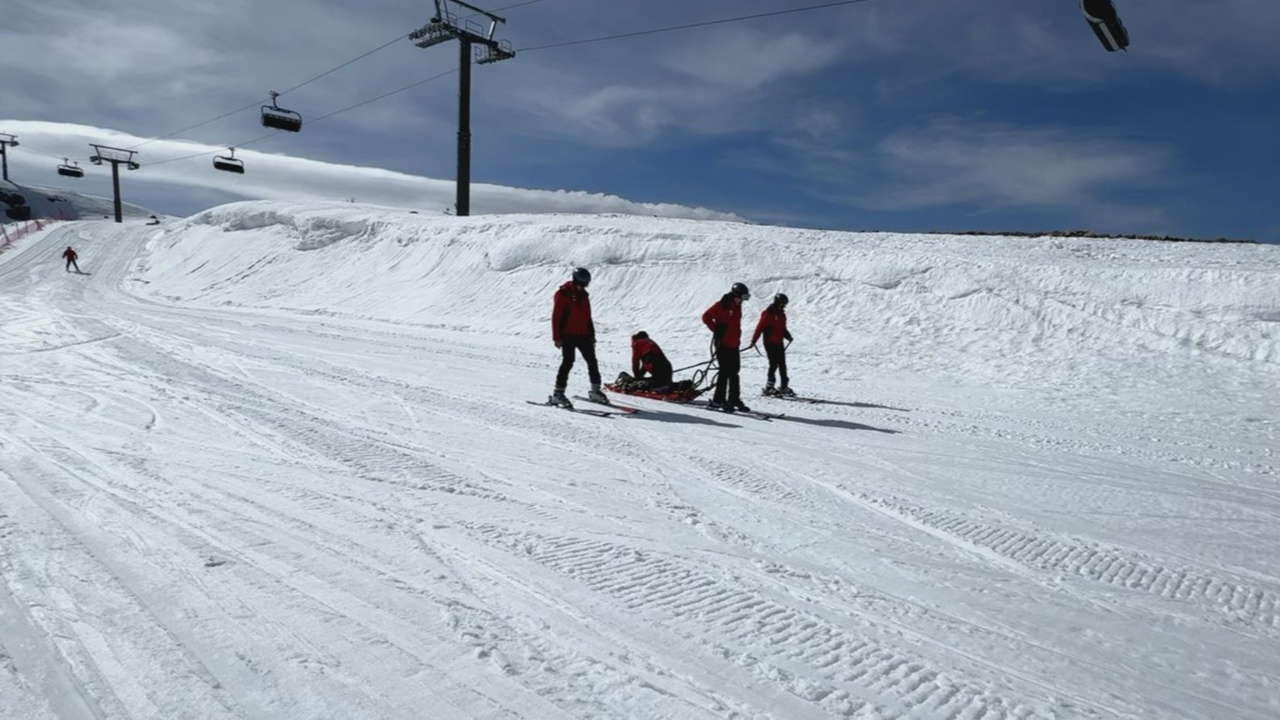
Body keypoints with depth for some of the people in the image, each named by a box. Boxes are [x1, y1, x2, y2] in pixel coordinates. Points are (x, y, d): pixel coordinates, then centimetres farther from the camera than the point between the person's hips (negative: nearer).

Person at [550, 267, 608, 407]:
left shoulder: (584, 295, 13)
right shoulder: (563, 294, -8)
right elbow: (556, 317, -11)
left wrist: (591, 334, 18)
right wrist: (557, 337, -14)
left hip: (583, 335, 7)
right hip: (568, 336, -7)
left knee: (592, 361, 6)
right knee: (568, 362, -11)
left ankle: (595, 391, 17)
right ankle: (558, 394, -5)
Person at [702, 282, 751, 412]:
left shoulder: (737, 306, 12)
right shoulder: (721, 305, -12)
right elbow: (706, 317, -14)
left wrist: (737, 336, 14)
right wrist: (717, 330, -11)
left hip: (734, 344, 8)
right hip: (723, 343, -8)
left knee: (734, 372, 11)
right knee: (725, 371, -8)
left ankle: (734, 399, 19)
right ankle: (718, 400, -2)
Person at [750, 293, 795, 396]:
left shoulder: (782, 314, 13)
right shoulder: (768, 314, -11)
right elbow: (760, 327, -14)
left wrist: (787, 336, 3)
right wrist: (753, 340, -19)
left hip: (779, 343, 8)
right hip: (770, 342, -7)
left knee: (782, 364, 7)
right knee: (774, 364, -11)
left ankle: (784, 386, 13)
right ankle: (768, 387, -5)